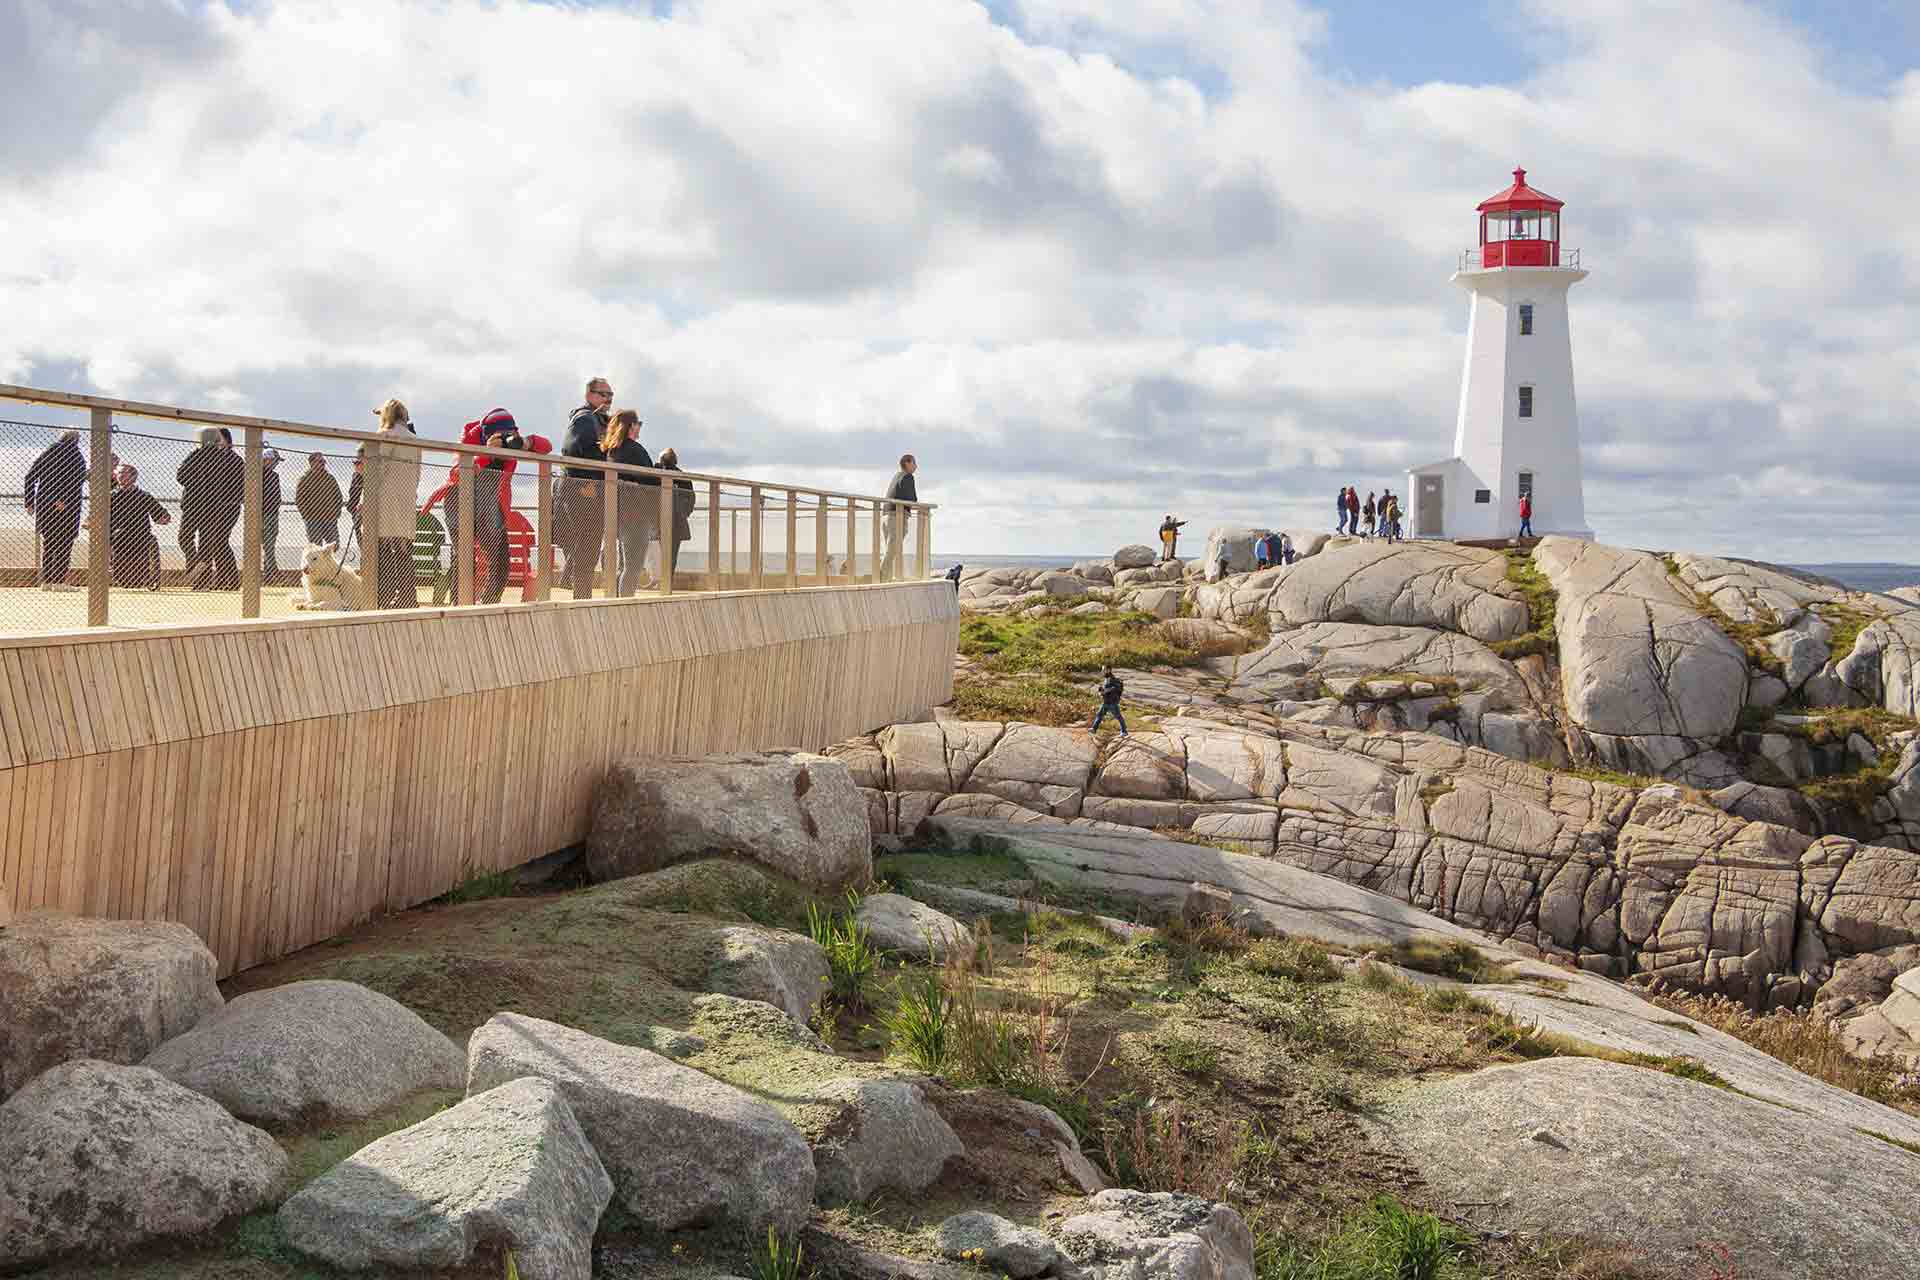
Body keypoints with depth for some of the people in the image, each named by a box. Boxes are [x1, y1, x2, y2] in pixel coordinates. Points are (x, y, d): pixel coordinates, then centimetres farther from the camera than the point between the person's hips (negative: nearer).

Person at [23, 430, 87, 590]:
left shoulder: (47, 452, 15)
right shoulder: (76, 455, -2)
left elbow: (30, 476, 13)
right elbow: (77, 480, -18)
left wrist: (29, 502, 14)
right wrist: (64, 499, -21)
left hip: (44, 505, 6)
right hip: (66, 506, -6)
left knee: (47, 543, 12)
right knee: (64, 544, -3)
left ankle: (46, 581, 10)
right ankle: (59, 581, -9)